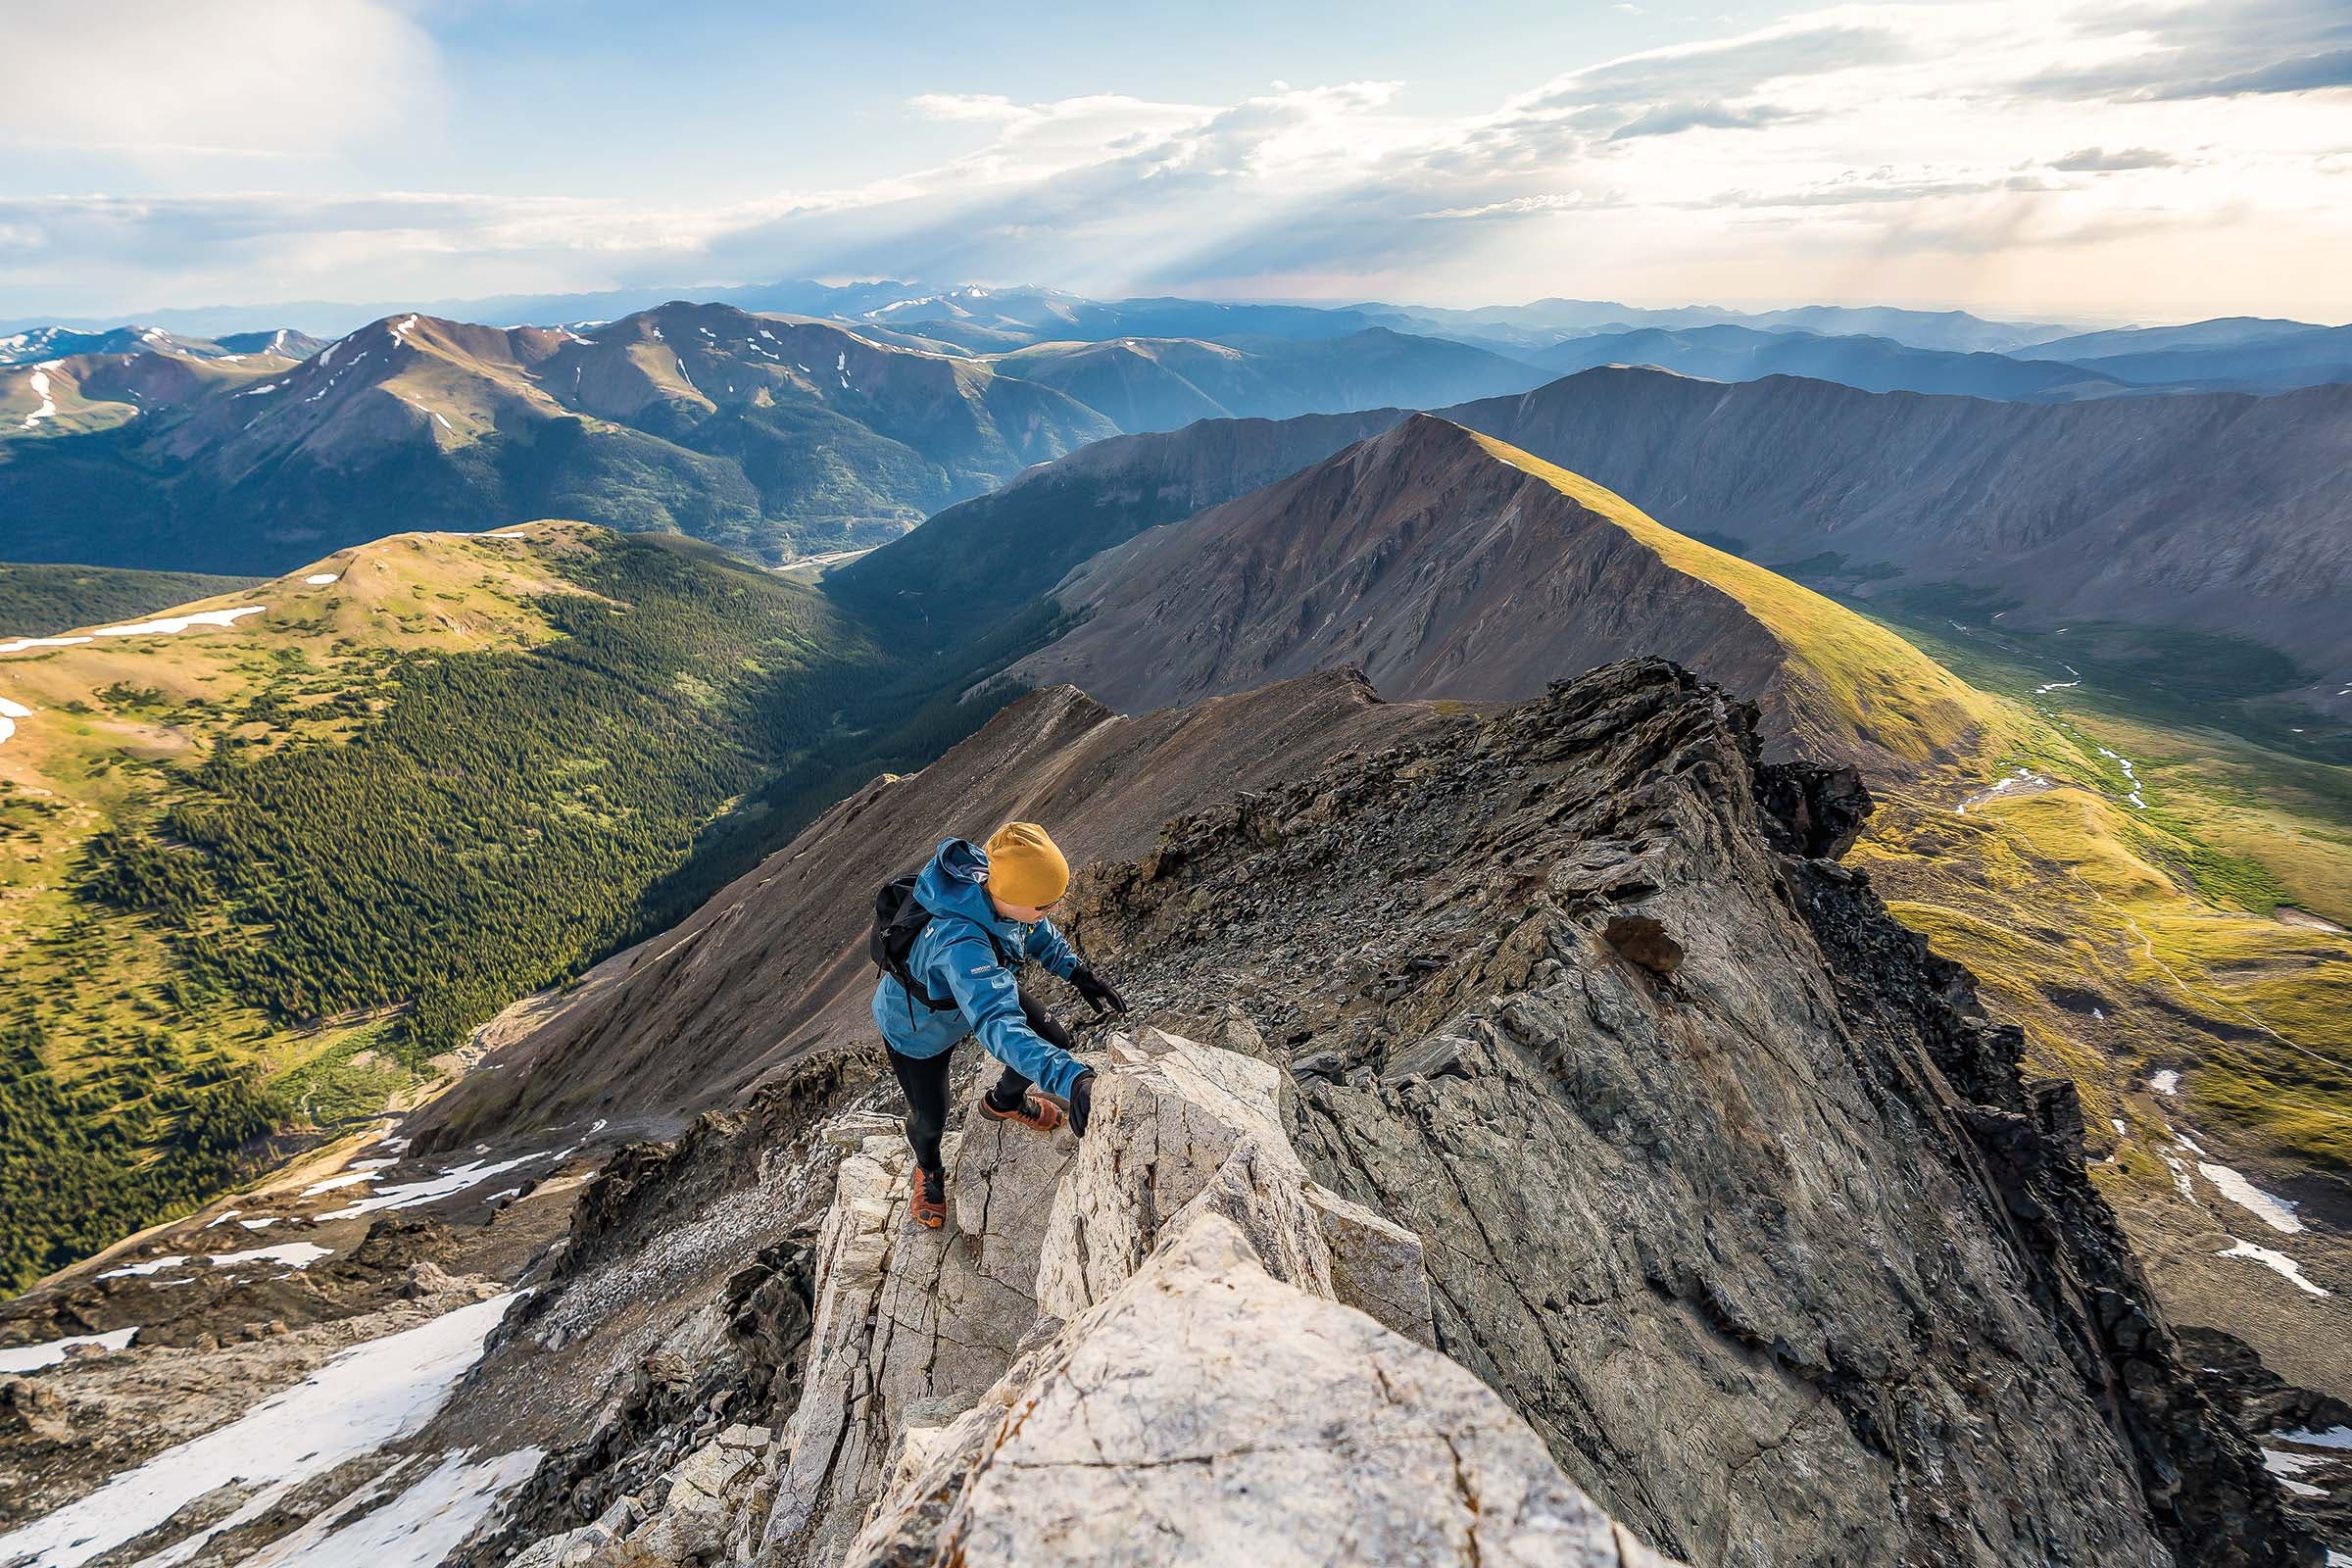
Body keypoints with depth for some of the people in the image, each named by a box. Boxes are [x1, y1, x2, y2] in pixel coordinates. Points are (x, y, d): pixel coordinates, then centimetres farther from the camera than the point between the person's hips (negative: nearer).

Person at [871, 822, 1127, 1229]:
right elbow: (998, 1025, -60)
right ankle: (928, 1170, 52)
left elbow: (1035, 930, -3)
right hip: (918, 1027, -6)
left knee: (1057, 1043, 8)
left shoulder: (992, 877, -27)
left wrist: (1077, 972, -9)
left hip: (984, 987, 6)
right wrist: (1071, 1079, -70)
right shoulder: (960, 944, -50)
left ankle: (1005, 1101, 43)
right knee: (929, 1119, 12)